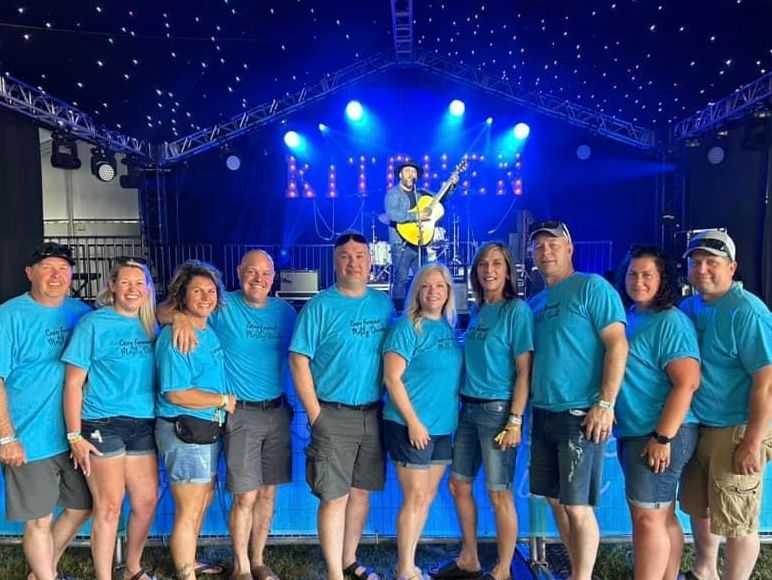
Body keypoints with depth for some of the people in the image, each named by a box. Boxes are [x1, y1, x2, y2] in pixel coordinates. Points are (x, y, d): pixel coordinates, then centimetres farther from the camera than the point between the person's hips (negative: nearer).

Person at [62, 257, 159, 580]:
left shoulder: (151, 326, 9)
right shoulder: (93, 324, -5)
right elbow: (73, 383, -7)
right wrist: (74, 435, -10)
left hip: (143, 426, 5)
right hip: (103, 426, -5)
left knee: (147, 501, 11)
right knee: (109, 507, 0)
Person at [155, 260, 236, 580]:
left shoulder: (209, 331, 8)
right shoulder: (174, 336, -19)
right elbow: (177, 394, -23)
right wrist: (224, 400, -15)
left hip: (206, 429, 9)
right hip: (184, 431, -9)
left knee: (202, 501, 24)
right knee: (189, 511, 4)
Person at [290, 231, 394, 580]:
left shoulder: (384, 303, 7)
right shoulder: (320, 307, -7)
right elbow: (298, 361, -9)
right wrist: (315, 414, -11)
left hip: (373, 414, 5)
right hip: (333, 416, -4)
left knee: (361, 491, 15)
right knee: (335, 497, 1)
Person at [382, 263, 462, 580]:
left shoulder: (448, 327, 9)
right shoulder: (407, 327, -12)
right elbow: (392, 378, -16)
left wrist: (451, 417, 11)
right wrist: (413, 422, -18)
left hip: (442, 426, 7)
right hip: (410, 425, -7)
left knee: (428, 496, 14)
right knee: (415, 497, 0)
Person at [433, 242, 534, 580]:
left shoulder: (517, 310, -9)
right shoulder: (477, 312, 12)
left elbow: (524, 370, -12)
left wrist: (515, 421, -17)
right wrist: (462, 404, 11)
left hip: (497, 409, -7)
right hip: (468, 408, 8)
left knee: (499, 493, 3)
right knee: (459, 485, 14)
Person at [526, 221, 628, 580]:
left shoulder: (592, 287, -7)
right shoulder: (535, 303, 14)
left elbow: (617, 344, -14)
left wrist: (605, 404, -18)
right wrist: (528, 406, 11)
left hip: (580, 415, -7)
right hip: (543, 414, 8)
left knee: (577, 505, -2)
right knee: (556, 500, 15)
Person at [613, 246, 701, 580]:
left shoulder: (671, 321, -14)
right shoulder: (629, 318, 11)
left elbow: (687, 383, -21)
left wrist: (662, 437, -22)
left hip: (661, 435, -9)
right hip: (631, 433, 9)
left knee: (647, 517, -4)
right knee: (662, 516, 17)